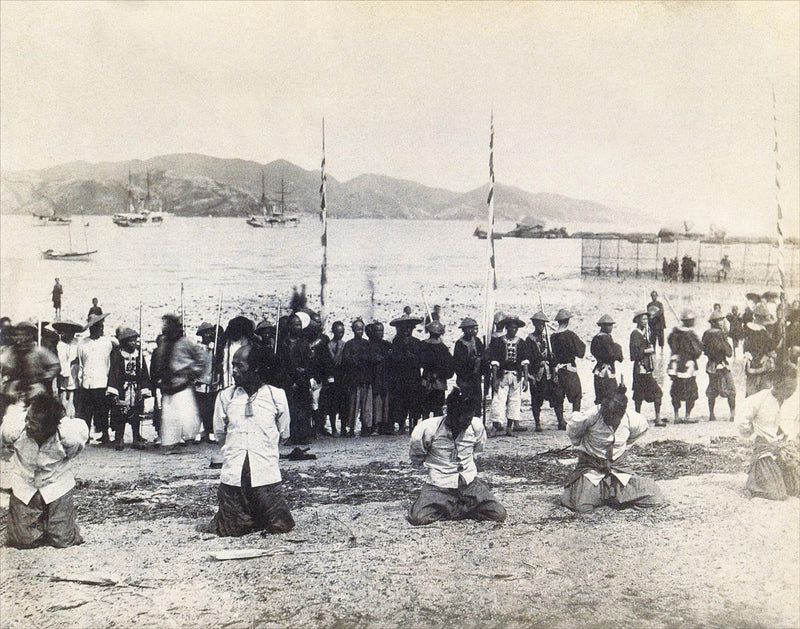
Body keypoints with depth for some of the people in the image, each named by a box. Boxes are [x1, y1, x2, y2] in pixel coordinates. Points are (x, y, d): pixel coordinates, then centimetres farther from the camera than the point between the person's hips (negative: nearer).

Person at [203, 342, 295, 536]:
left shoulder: (276, 395, 0)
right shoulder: (225, 396, 5)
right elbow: (220, 435, 15)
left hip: (266, 475, -1)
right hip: (233, 475, 1)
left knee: (280, 527, 1)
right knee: (229, 530, 2)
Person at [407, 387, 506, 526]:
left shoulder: (476, 426, -6)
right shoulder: (429, 429, -15)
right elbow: (416, 457, 5)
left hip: (470, 483, 2)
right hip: (439, 485, -2)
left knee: (499, 514, -16)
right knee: (418, 518, -26)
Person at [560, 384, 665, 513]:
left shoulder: (631, 420, -16)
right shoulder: (592, 416, -24)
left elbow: (642, 426, 11)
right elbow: (572, 428, -3)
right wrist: (581, 446, 6)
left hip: (618, 464, 3)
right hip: (591, 464, -3)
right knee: (582, 506, -24)